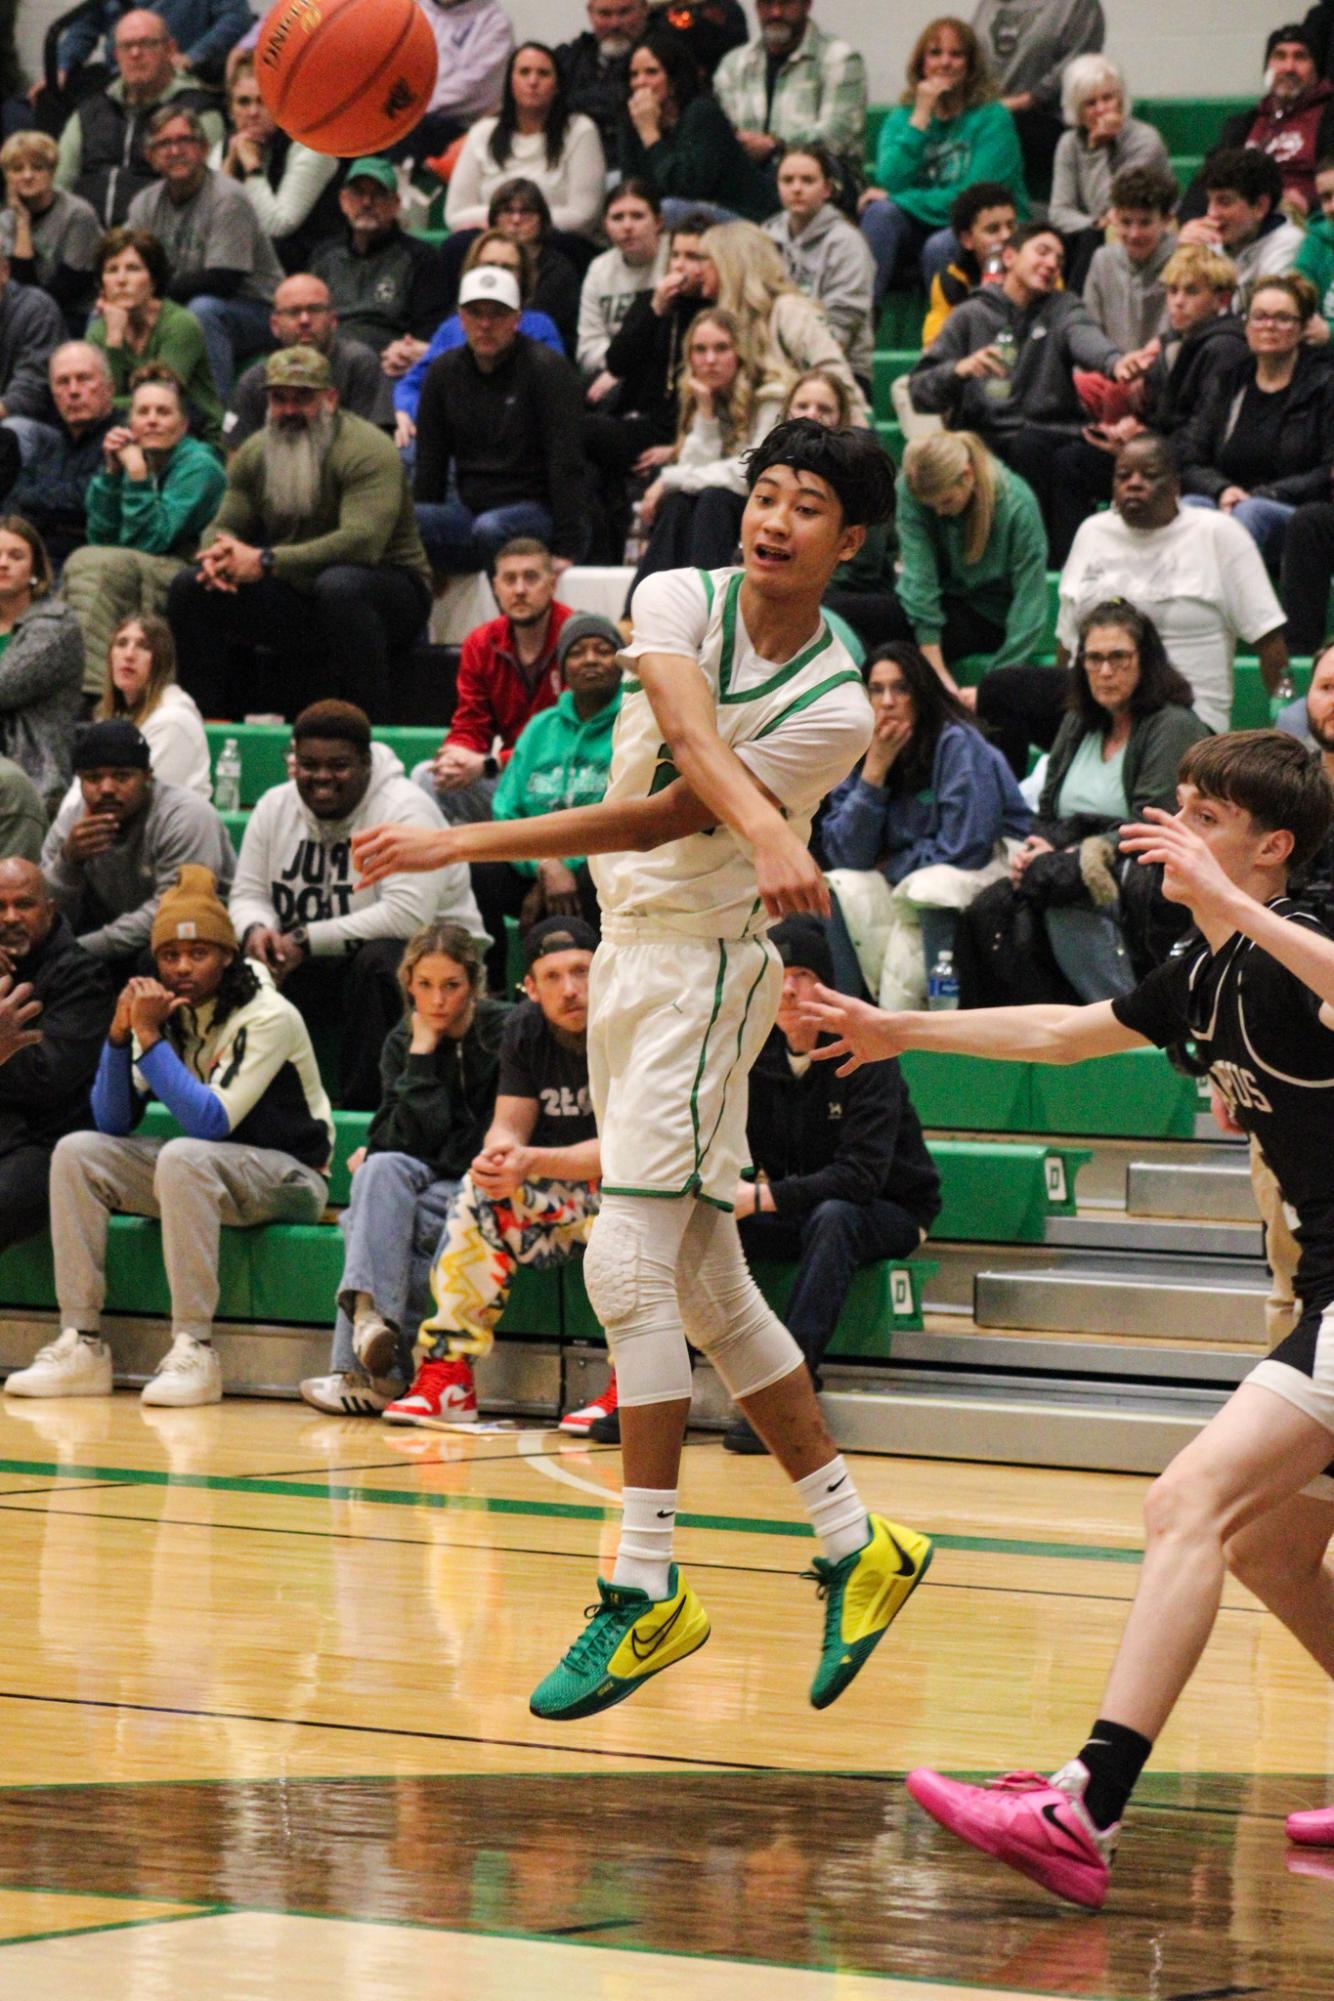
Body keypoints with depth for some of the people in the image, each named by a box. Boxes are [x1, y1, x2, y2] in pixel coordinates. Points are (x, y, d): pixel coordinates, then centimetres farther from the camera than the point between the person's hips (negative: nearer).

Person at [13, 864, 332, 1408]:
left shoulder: (267, 1017, -16)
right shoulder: (168, 1012, 3)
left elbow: (210, 1123, -26)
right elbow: (113, 1123, 0)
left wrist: (149, 1037, -25)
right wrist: (120, 1032, -14)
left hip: (290, 1176, -7)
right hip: (201, 1173, 7)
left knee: (183, 1157, -37)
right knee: (77, 1152, -11)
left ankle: (194, 1352, -37)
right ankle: (80, 1346, -17)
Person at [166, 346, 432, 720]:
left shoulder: (366, 450, -18)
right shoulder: (256, 453, 4)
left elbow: (362, 541, -32)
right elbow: (226, 525, 7)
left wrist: (266, 562, -33)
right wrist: (219, 553, -21)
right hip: (299, 598, 6)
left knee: (339, 585, -41)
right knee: (189, 587, -9)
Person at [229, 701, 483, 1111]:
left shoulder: (404, 809, -16)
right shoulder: (275, 807, 5)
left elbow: (408, 915, -28)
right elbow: (248, 894, 7)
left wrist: (306, 939, -27)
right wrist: (255, 930, -20)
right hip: (327, 969, 5)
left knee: (378, 962, -39)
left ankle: (364, 1108, -29)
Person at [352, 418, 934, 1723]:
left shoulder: (835, 710, -13)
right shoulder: (681, 601, -1)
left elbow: (658, 818, -17)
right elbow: (690, 739, -23)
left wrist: (458, 845, -18)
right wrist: (768, 831, -43)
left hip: (703, 966, -6)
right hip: (627, 955, 6)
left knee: (628, 1266, -15)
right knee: (709, 1290, 9)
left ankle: (647, 1590, -11)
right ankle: (855, 1546, 19)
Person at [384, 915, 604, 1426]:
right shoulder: (525, 1029, 0)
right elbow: (509, 1125, -3)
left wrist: (533, 1162, -37)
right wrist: (500, 1152, -30)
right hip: (557, 1194, 5)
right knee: (481, 1195, -20)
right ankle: (447, 1374, -19)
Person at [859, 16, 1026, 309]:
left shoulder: (993, 118, -6)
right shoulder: (902, 117, 8)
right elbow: (890, 182, -10)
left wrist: (897, 198, -13)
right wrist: (921, 117, -12)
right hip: (920, 229, 4)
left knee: (939, 246, -35)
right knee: (880, 213, -25)